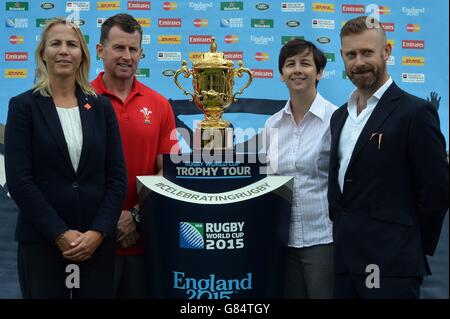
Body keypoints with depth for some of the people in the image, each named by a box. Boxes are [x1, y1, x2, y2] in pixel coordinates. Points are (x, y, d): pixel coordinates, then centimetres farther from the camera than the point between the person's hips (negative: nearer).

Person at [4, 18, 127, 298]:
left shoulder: (101, 106, 7)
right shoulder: (23, 105, 0)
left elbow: (118, 175, 3)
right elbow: (19, 179, -8)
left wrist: (98, 231, -8)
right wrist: (60, 233, -13)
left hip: (97, 240, 3)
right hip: (41, 240, -2)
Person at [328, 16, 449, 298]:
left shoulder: (415, 112, -10)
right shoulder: (340, 115, 13)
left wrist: (414, 249, -4)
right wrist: (341, 234, 9)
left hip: (390, 265, -6)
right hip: (345, 260, 7)